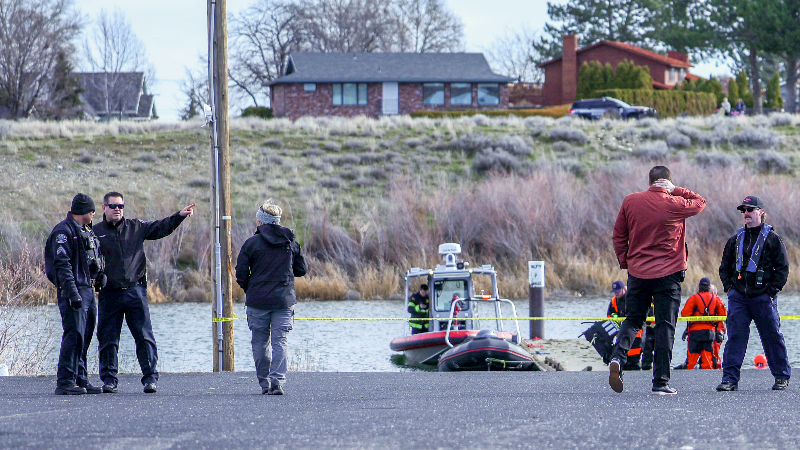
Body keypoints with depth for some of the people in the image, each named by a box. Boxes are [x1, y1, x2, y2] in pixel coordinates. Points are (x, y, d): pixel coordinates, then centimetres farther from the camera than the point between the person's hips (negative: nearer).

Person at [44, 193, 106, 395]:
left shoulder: (87, 231, 20)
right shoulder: (64, 231, -10)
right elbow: (62, 265, -17)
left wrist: (100, 274, 10)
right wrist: (72, 293, -23)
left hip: (88, 289, 9)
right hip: (73, 289, -9)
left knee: (85, 337, 11)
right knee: (74, 335, -14)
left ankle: (80, 380, 16)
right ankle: (65, 382, -14)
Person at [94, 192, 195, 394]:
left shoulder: (136, 227, 11)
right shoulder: (96, 232, 6)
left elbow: (160, 228, 7)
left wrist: (179, 216, -6)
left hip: (135, 292, 1)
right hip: (109, 294, -1)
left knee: (144, 337, -3)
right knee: (108, 339, 2)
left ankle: (150, 378, -1)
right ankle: (109, 379, 11)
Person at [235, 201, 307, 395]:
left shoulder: (251, 243, -4)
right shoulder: (290, 242, 5)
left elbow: (241, 272, -6)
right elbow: (302, 269, 11)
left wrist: (248, 290, 12)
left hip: (257, 301, -2)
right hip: (284, 300, 2)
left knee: (260, 343, 9)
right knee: (280, 342, 0)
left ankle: (264, 383, 11)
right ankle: (277, 381, -15)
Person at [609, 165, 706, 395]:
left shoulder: (630, 202, 1)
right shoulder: (675, 204, -7)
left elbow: (619, 236, 6)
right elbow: (700, 202, 12)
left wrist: (624, 262, 16)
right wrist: (675, 190, 3)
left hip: (637, 273, 3)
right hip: (668, 273, -3)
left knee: (632, 320, 14)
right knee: (665, 326, 2)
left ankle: (618, 357, -13)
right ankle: (661, 382, -1)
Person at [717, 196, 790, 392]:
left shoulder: (772, 238, 0)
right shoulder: (736, 239, 13)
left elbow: (783, 268, -1)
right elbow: (725, 267, 21)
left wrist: (772, 290, -8)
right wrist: (729, 287, 7)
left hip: (763, 296, -3)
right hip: (738, 296, 3)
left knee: (772, 337, 2)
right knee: (735, 336, -5)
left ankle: (782, 377, 14)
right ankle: (730, 378, -7)